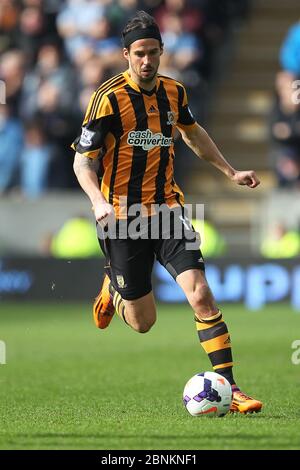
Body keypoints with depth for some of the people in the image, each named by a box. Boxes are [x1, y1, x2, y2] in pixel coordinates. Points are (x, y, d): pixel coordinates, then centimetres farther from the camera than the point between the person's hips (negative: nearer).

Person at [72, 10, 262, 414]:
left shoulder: (173, 92, 3)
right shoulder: (109, 98, -13)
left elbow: (192, 133, 25)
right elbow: (82, 162, -11)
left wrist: (230, 172, 26)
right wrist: (99, 202, -29)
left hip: (166, 209, 3)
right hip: (123, 217, -3)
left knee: (201, 295, -15)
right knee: (143, 322, 5)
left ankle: (227, 388, -13)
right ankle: (111, 287, 40)